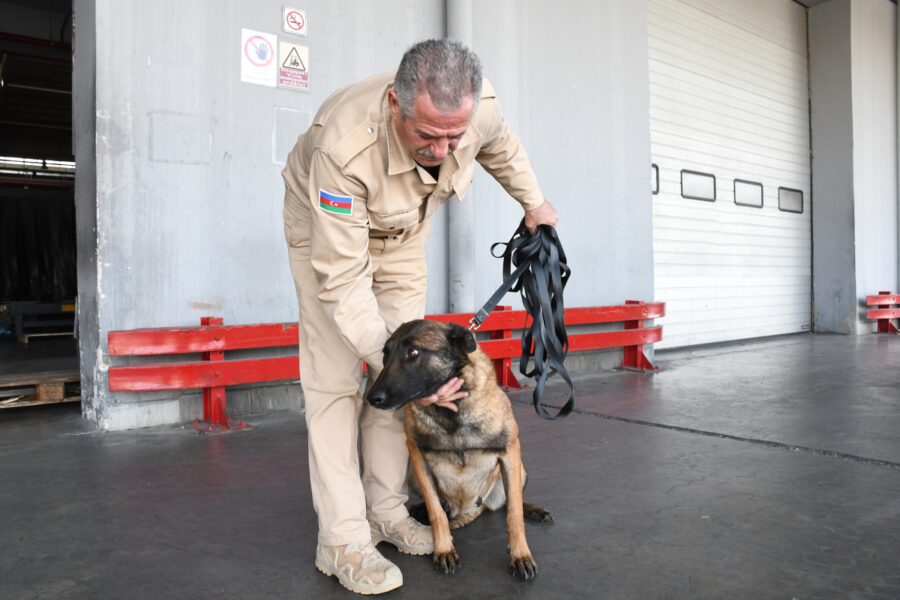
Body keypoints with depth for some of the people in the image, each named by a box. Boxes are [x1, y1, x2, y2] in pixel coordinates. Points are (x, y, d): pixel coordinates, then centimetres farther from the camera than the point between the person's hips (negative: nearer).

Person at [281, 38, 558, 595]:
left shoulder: (480, 107, -27)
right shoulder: (344, 146, -42)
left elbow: (501, 145, 1)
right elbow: (343, 277, -37)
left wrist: (534, 200, 14)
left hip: (403, 233, 5)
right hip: (326, 226, -4)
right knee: (335, 381, -11)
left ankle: (386, 511, 13)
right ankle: (341, 539, -4)